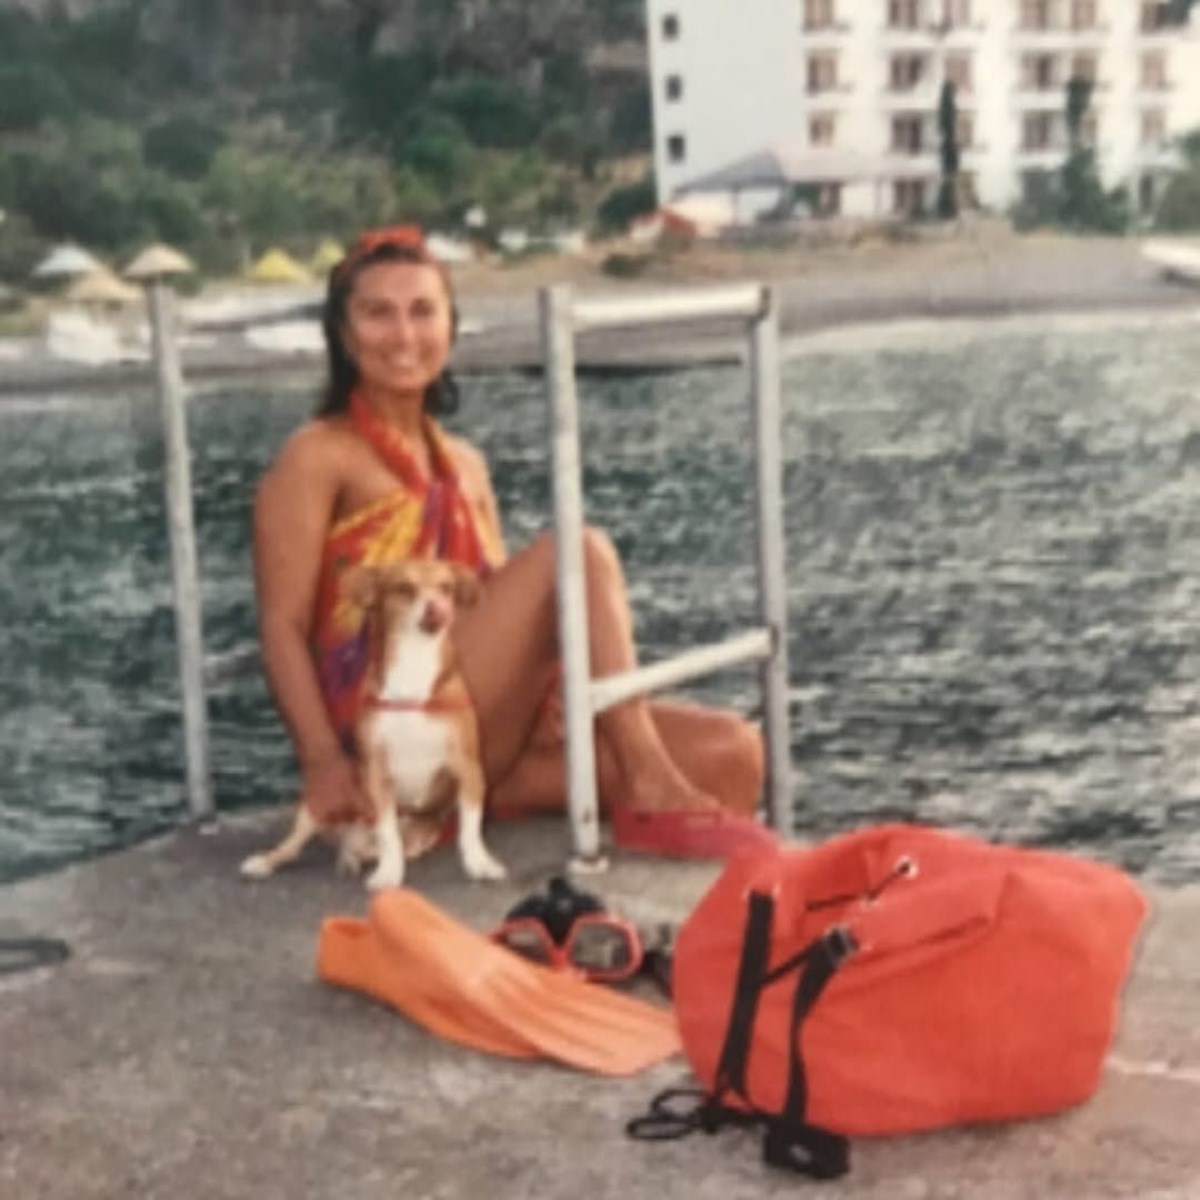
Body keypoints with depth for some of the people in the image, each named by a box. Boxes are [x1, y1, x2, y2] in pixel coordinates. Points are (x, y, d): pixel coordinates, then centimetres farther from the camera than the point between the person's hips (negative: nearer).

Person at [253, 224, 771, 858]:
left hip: (485, 730, 7)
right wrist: (324, 761, -20)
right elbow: (282, 626, -7)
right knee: (579, 552, -23)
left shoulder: (465, 465, 21)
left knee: (730, 749, -10)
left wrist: (563, 677, -2)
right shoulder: (319, 457, 1)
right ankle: (653, 795, -24)